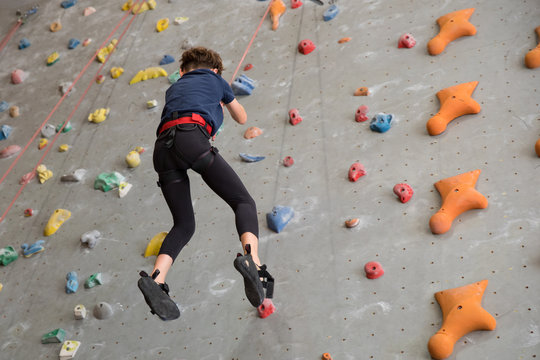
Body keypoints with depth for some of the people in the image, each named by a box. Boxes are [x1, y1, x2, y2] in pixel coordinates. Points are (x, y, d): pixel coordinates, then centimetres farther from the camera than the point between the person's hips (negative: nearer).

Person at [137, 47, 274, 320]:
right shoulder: (215, 79, 30)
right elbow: (242, 118, 42)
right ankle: (251, 259, -34)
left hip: (163, 146, 5)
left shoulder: (173, 88, 39)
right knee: (243, 201, -6)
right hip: (192, 136, -4)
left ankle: (156, 278, -14)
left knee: (184, 224, 9)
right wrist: (222, 102, 63)